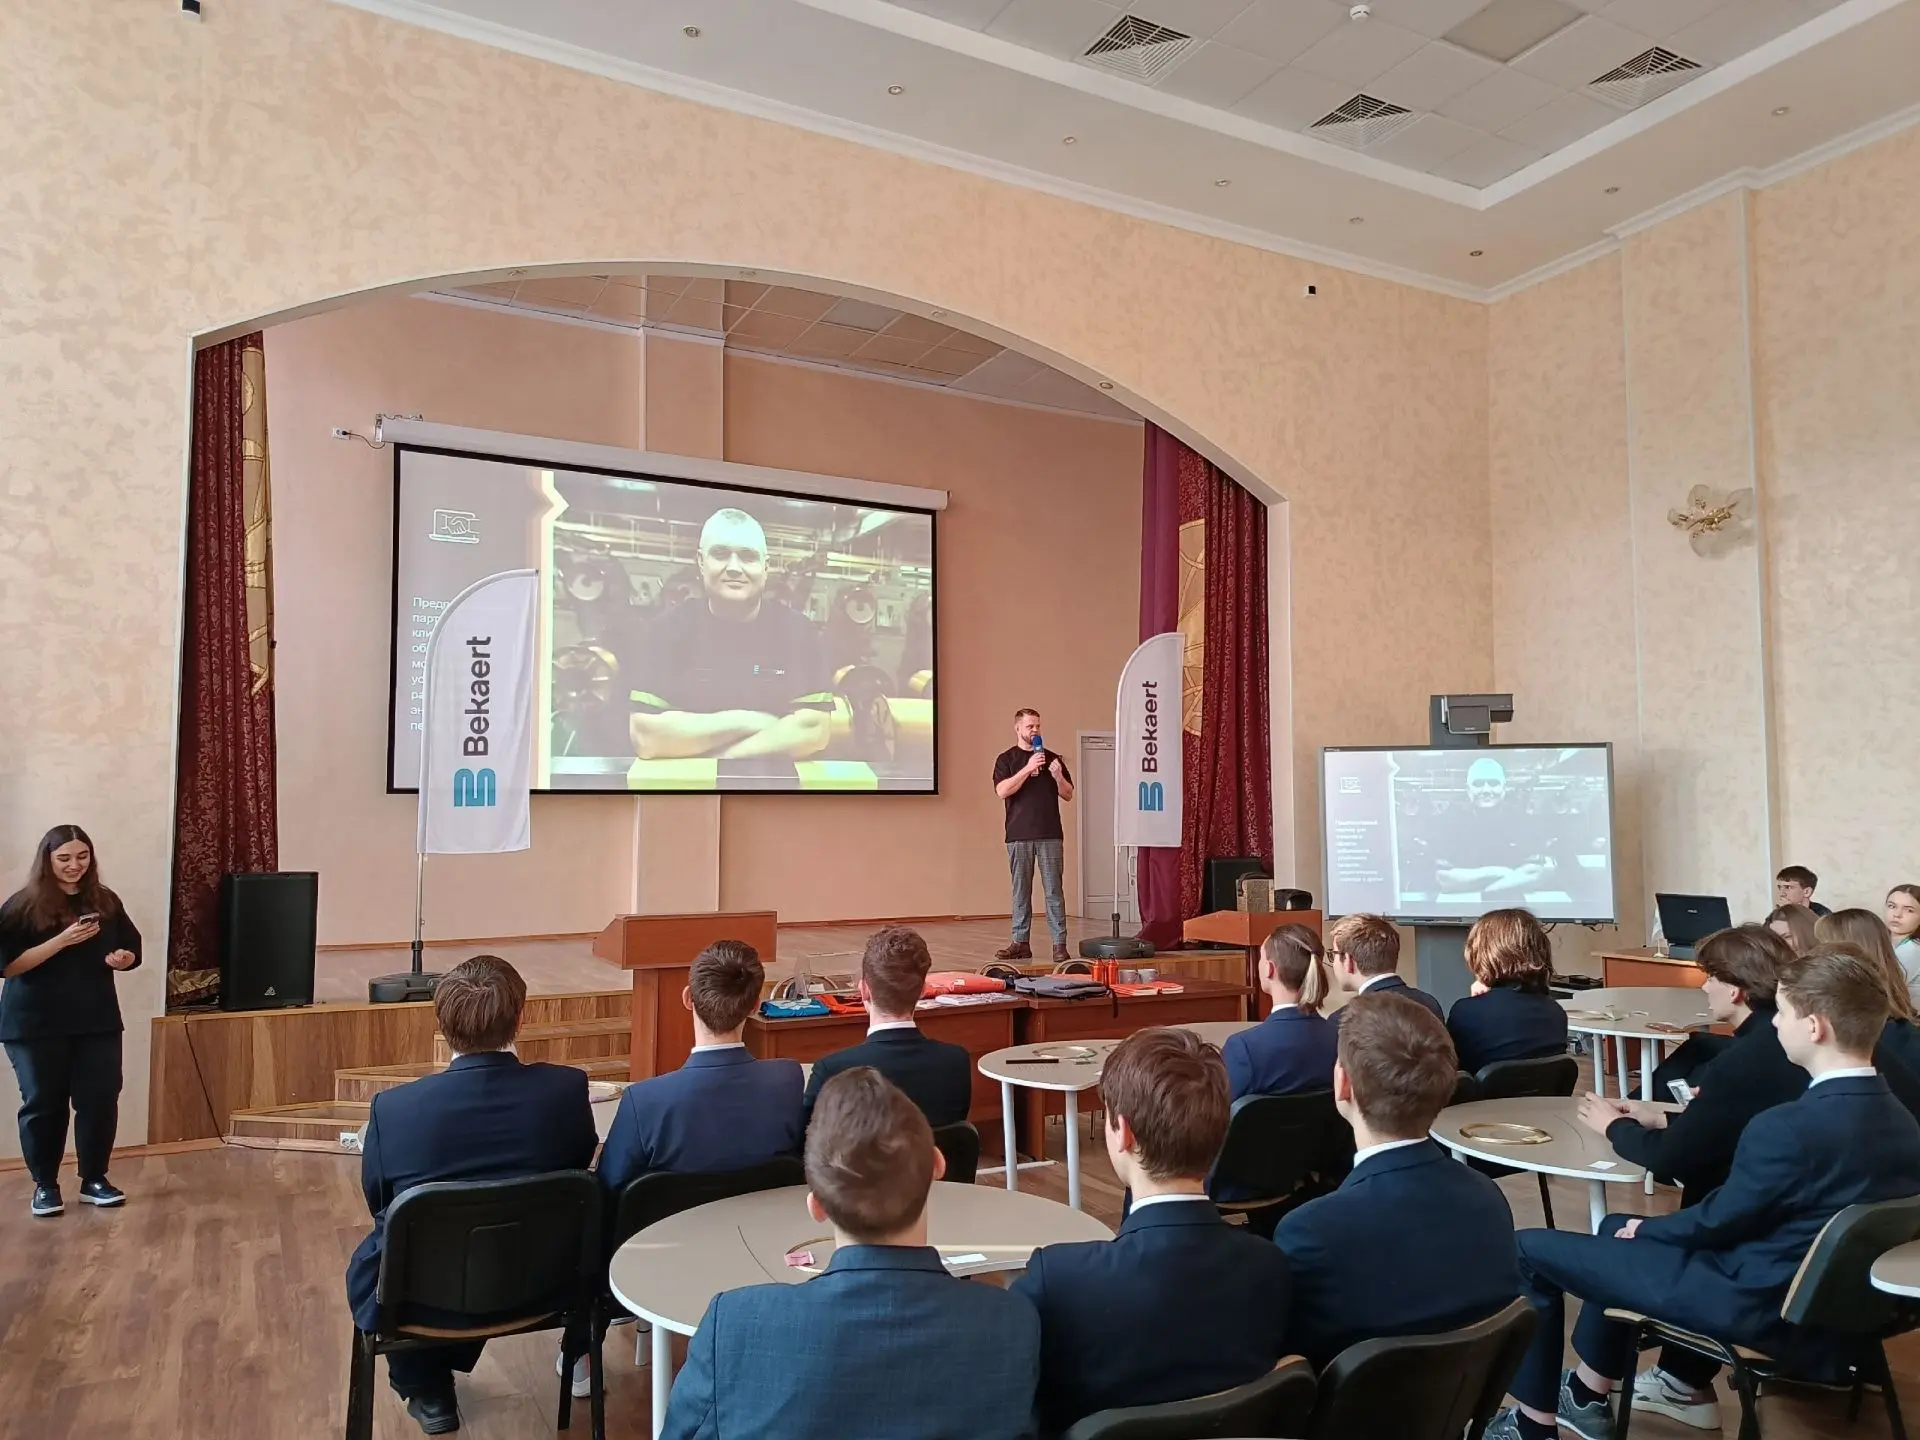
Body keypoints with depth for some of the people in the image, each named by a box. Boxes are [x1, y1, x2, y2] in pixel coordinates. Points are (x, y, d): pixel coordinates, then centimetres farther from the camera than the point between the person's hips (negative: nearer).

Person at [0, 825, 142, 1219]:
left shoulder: (106, 902, 6)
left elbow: (132, 949, 14)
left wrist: (122, 958, -9)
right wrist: (62, 940, -23)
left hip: (97, 1021, 3)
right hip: (36, 1024, -3)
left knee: (101, 1100, 2)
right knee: (43, 1103, 4)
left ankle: (94, 1179, 15)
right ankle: (44, 1185, 19)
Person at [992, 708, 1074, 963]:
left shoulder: (1052, 758, 12)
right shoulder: (1006, 759, 6)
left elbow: (1068, 795, 10)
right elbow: (1002, 791, -10)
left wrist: (1058, 775, -9)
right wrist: (1028, 768, -17)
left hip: (1049, 835, 1)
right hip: (1018, 836, -1)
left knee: (1053, 891, -2)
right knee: (1021, 891, 5)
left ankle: (1060, 945, -2)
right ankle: (1020, 943, 12)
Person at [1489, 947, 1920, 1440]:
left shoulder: (1791, 1126, -29)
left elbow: (1719, 1221, -15)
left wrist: (1646, 1228, 4)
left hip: (1758, 1305, -9)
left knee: (1531, 1249, -1)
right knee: (1616, 1228, 26)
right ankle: (1586, 1397, 32)